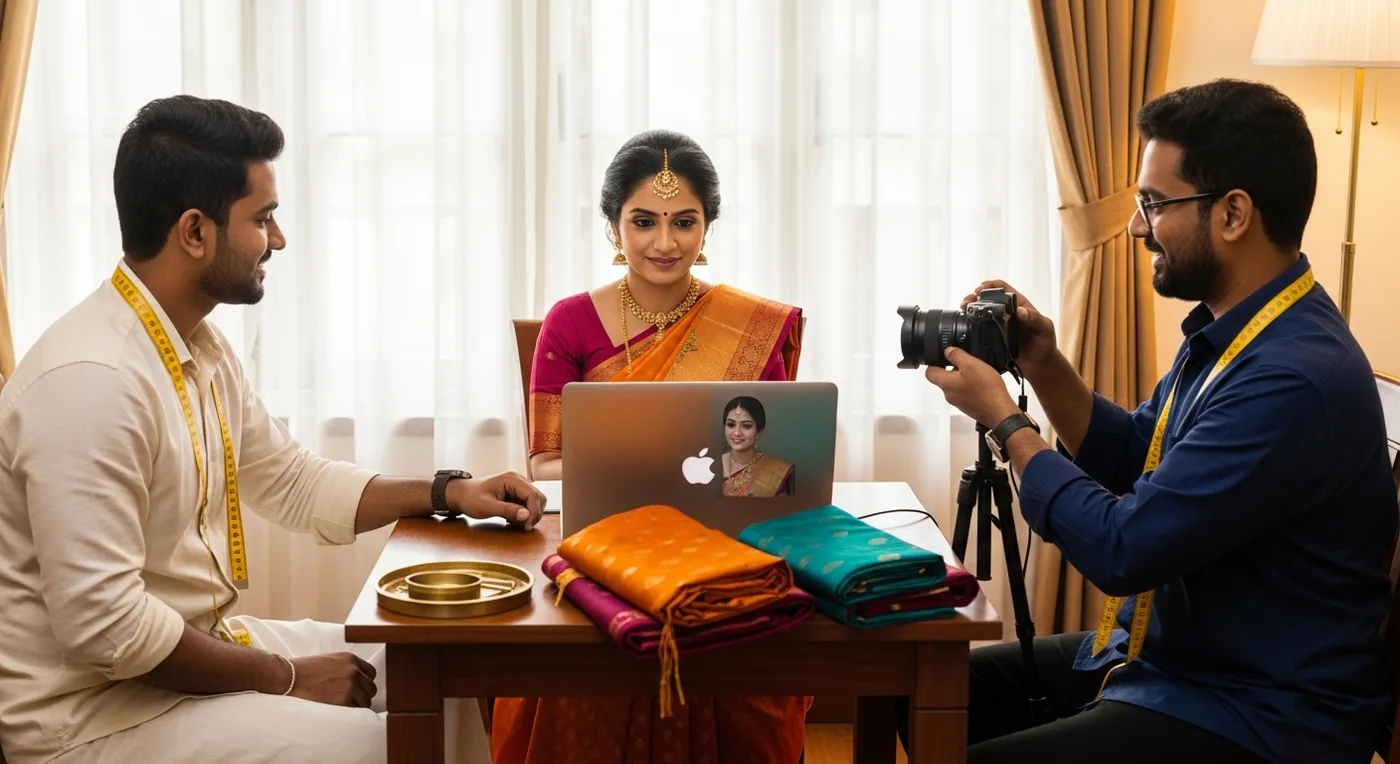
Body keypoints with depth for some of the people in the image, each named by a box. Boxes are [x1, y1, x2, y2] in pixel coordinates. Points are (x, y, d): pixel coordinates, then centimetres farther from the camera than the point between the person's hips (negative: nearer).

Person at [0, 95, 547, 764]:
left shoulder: (201, 347, 6)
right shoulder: (92, 380, -25)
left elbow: (294, 481, 18)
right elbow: (101, 624, -28)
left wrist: (447, 492, 6)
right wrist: (284, 678, -17)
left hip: (197, 642, 10)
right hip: (98, 710, -9)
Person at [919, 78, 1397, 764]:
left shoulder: (1294, 378, -28)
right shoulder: (1228, 328, 5)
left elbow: (1120, 549, -26)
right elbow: (1132, 463, 17)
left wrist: (1003, 419, -13)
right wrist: (1044, 367, 1)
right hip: (1159, 653, 10)